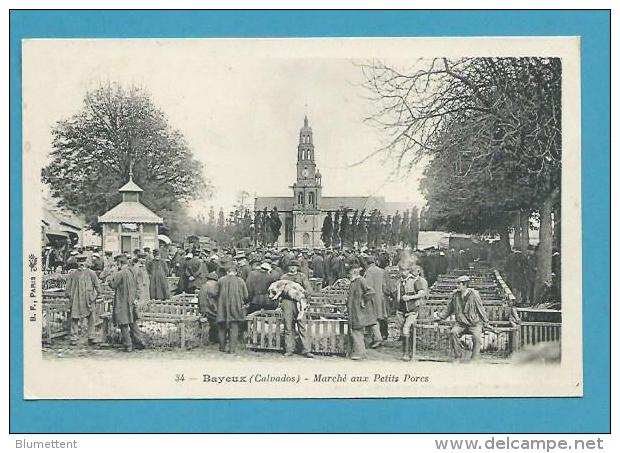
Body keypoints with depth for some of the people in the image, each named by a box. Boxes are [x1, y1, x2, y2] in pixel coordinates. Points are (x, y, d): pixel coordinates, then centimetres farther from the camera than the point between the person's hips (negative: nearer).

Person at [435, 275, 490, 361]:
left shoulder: (474, 295, -7)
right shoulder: (455, 295, 4)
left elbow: (481, 310, 1)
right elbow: (449, 309, 16)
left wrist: (486, 323, 1)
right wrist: (440, 316, 6)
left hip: (474, 323, -3)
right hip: (460, 323, 3)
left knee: (476, 337, -30)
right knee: (453, 333, -26)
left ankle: (474, 359, -18)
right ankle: (458, 356, -16)